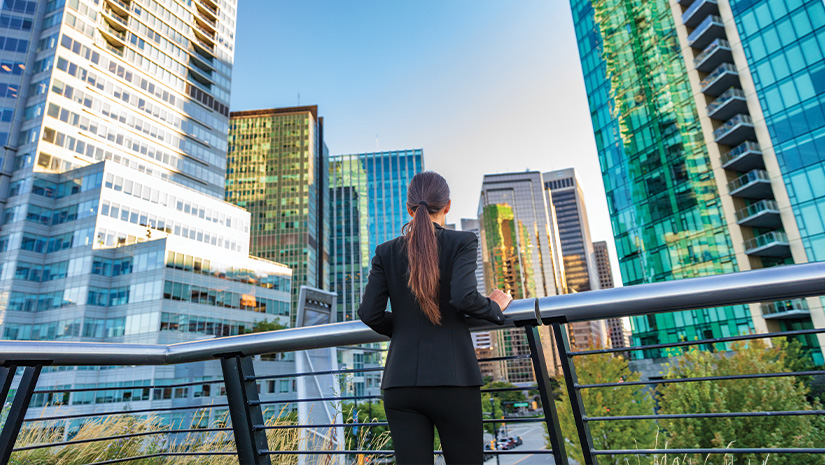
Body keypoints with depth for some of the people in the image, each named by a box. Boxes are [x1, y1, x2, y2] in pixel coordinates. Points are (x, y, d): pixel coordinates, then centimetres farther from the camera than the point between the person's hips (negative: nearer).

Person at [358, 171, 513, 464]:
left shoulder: (387, 251, 6)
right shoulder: (462, 242, -3)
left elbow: (369, 313, 1)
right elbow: (464, 297, -18)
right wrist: (495, 307, 2)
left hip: (400, 381, 3)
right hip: (452, 379, -2)